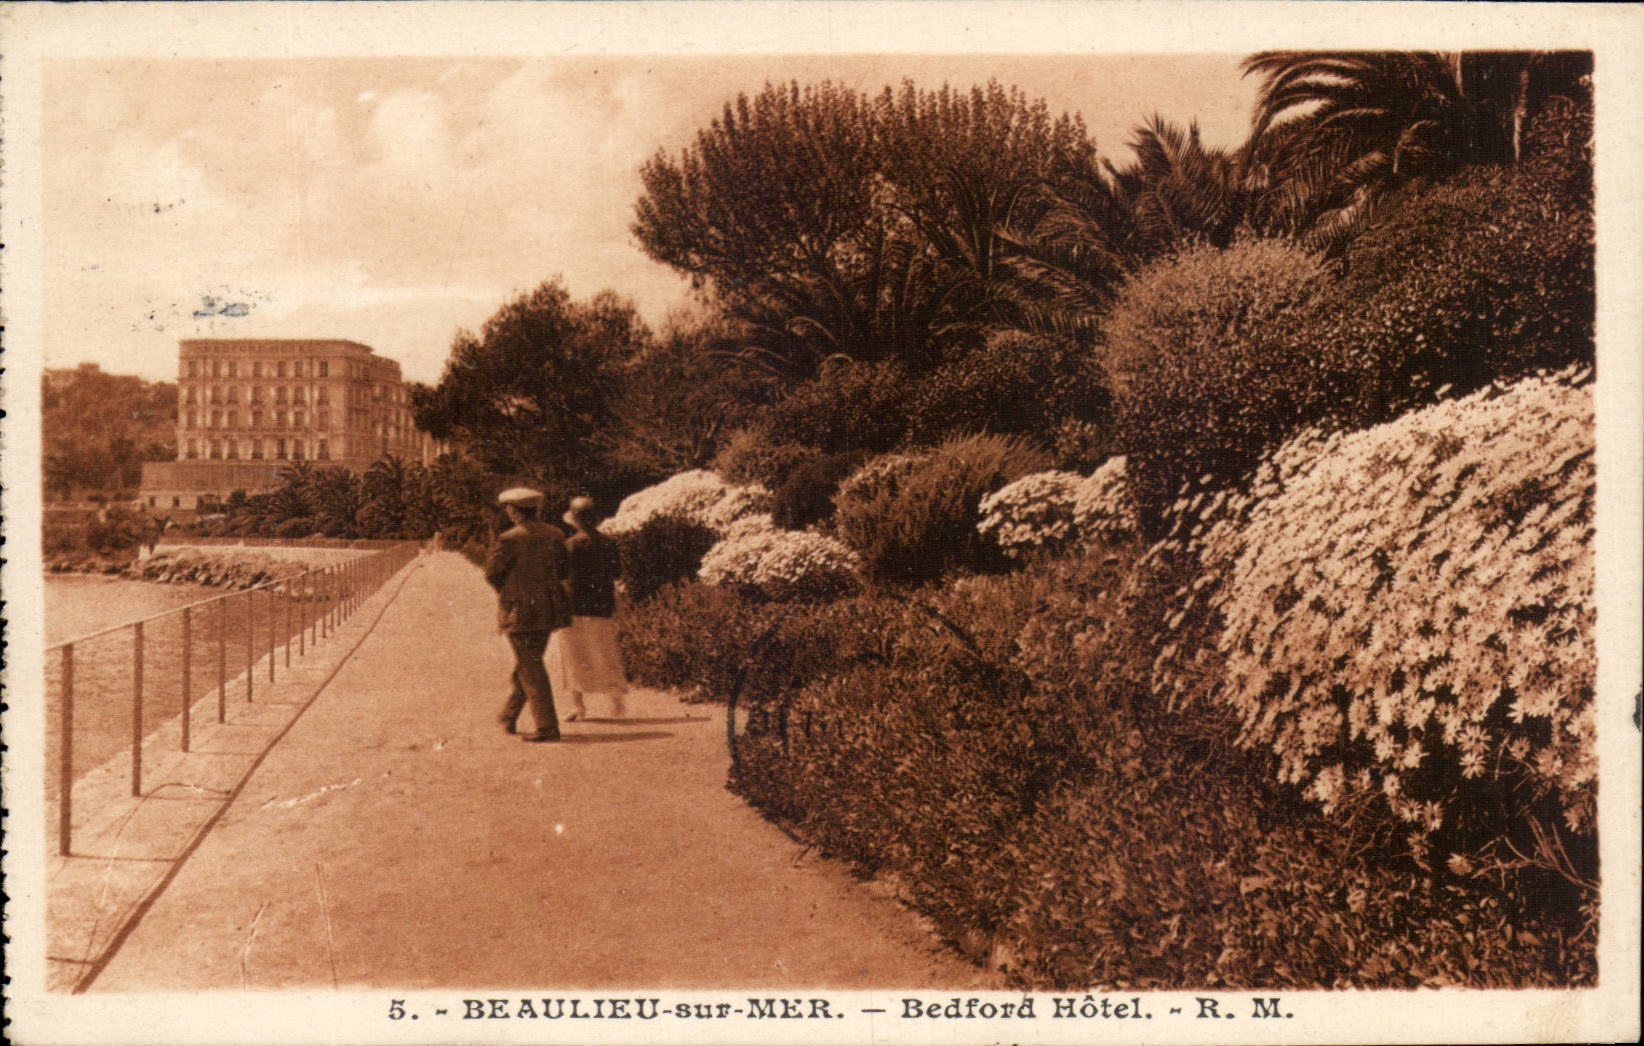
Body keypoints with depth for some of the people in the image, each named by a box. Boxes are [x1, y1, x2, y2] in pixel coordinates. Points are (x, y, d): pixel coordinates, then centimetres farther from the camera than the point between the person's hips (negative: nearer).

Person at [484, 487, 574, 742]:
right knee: (528, 663, 19)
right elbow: (564, 573, 11)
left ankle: (547, 726, -6)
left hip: (520, 611, -6)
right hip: (548, 610, 6)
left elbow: (492, 573, -7)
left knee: (530, 668, -2)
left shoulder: (509, 539, -14)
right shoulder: (555, 535, 4)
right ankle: (510, 716, 35)